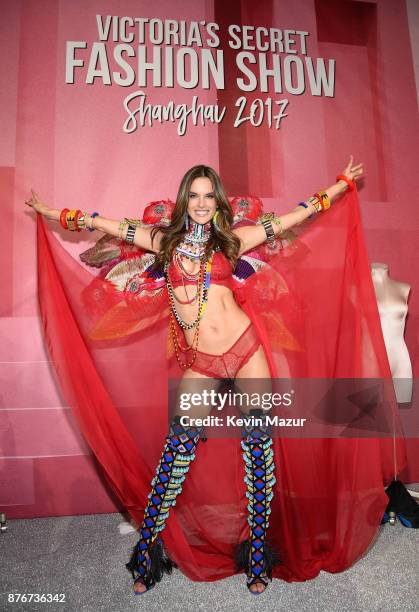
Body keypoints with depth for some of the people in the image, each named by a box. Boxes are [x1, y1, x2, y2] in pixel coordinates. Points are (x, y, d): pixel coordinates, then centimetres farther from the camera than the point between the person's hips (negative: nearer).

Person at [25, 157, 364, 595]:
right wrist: (52, 212, 22)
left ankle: (257, 551, 22)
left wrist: (340, 184, 17)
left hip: (245, 348, 1)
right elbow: (108, 225, 15)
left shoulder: (231, 239, 8)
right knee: (177, 451, 0)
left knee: (258, 445, 5)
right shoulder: (165, 240, 9)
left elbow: (293, 216, 13)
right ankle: (146, 550, 18)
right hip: (200, 363, -1)